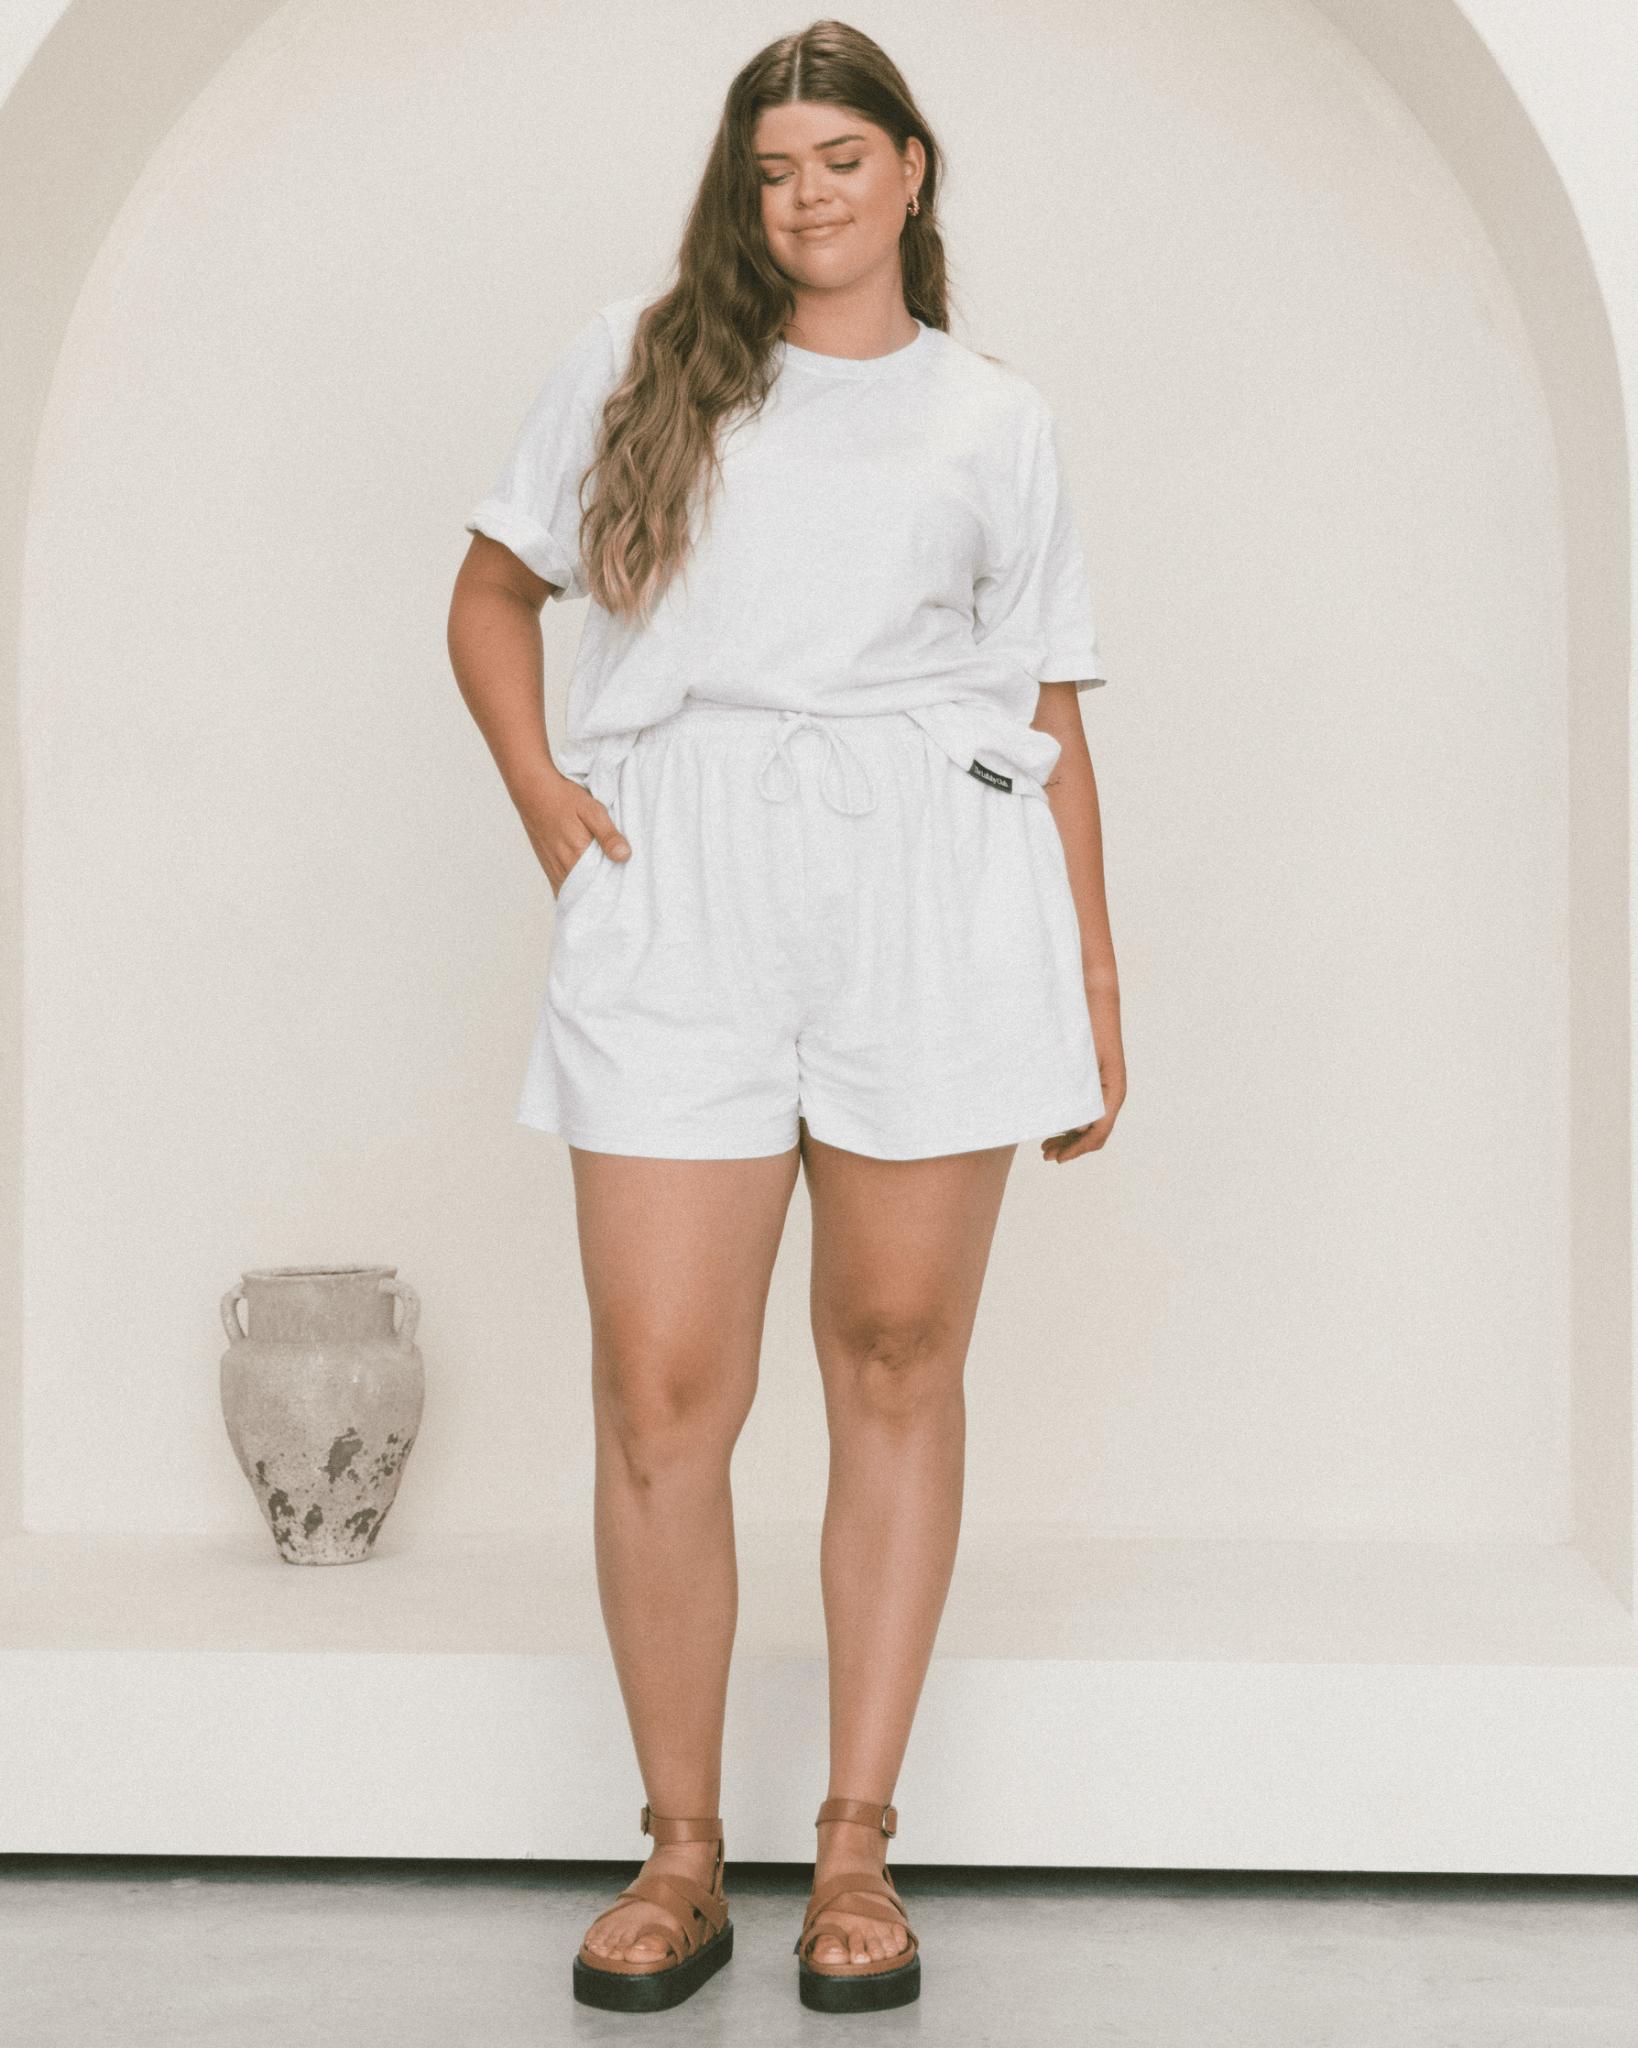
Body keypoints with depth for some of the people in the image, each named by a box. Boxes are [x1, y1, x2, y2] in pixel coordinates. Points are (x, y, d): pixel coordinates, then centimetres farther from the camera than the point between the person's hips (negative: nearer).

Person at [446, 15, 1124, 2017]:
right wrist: (544, 799, 4)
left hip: (930, 890, 0)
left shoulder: (994, 420, 15)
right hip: (675, 884, 0)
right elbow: (493, 593, 21)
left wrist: (1098, 992, 9)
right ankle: (680, 1853, 10)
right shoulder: (634, 362, 16)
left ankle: (857, 1843, 14)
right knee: (661, 1396, -5)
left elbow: (1051, 725, 14)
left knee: (896, 1364, 3)